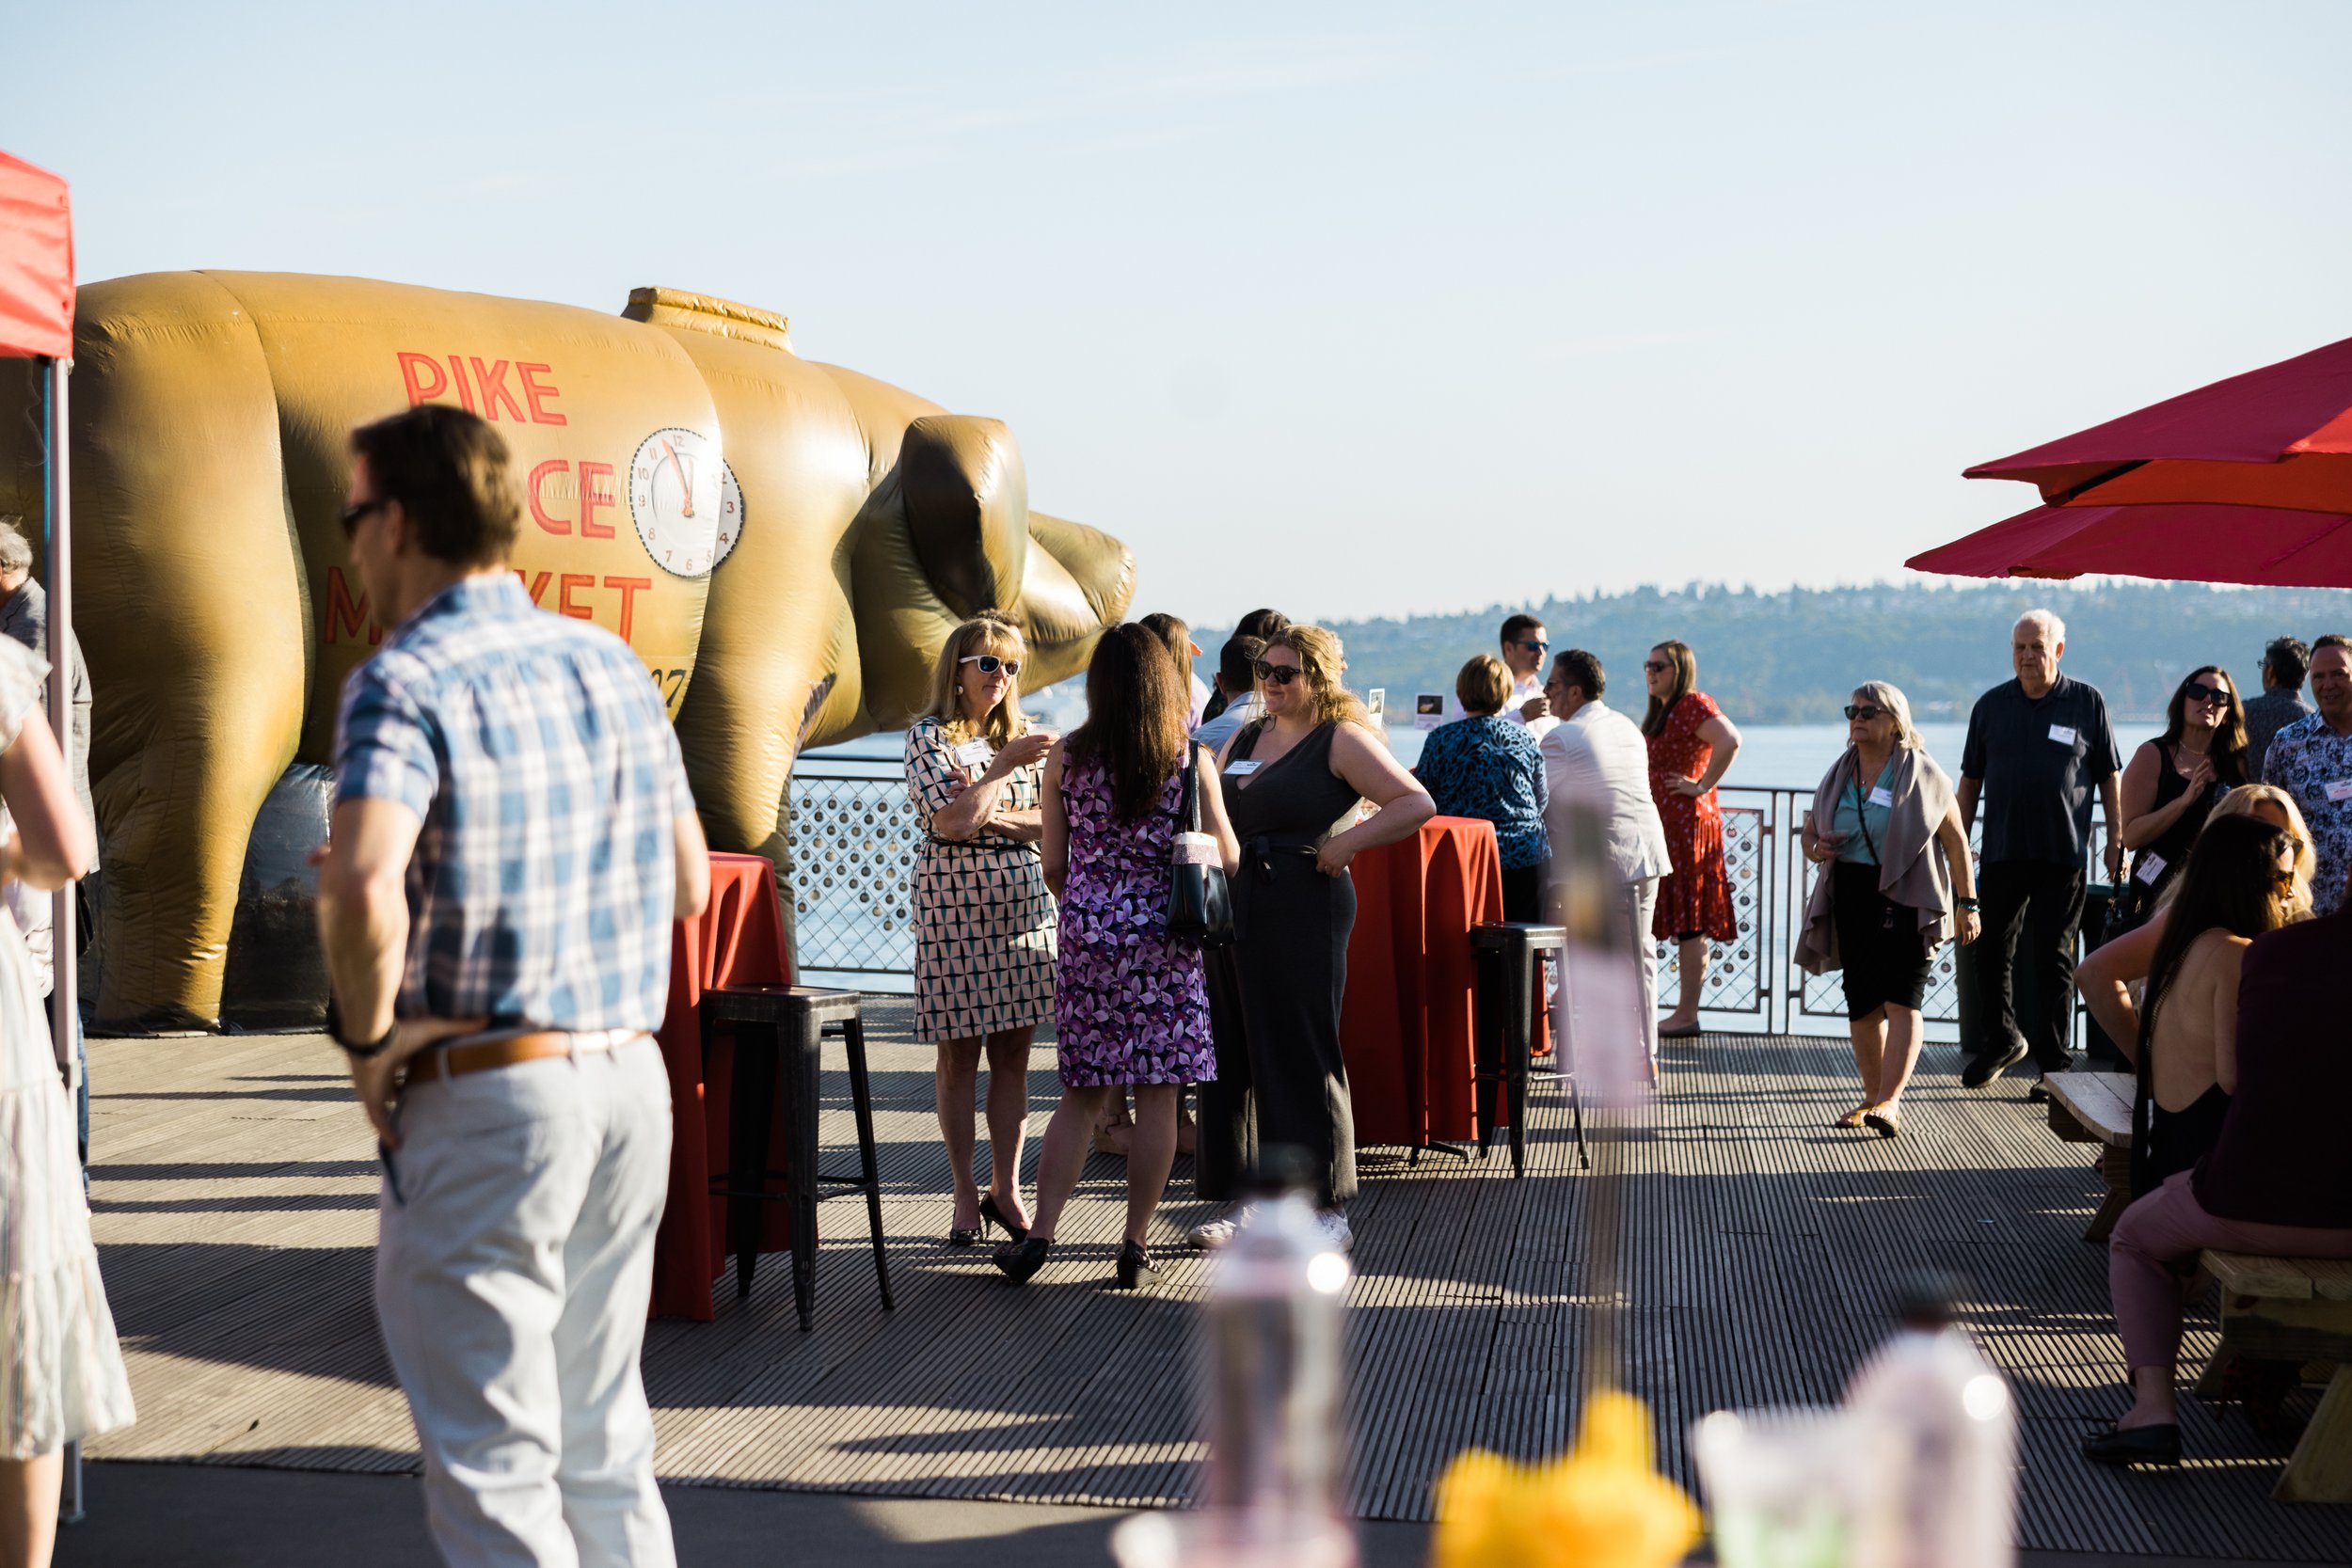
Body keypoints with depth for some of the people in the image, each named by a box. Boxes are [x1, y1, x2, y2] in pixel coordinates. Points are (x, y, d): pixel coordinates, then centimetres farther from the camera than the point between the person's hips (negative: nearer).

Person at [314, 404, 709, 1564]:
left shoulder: (405, 683, -14)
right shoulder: (610, 663, 8)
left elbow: (363, 894, -30)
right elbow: (687, 883, 15)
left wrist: (368, 1041, -15)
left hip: (485, 1101, -7)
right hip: (632, 1077, 7)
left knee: (494, 1460, 2)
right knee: (604, 1437, 18)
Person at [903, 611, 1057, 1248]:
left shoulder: (1025, 735, 11)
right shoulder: (928, 737, -2)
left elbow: (1055, 823, 5)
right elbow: (951, 822, -14)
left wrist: (995, 817, -9)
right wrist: (1006, 766, -11)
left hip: (1024, 904, 4)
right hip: (954, 904, -4)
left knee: (1014, 1052, 4)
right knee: (959, 1052, 1)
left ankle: (1006, 1189, 13)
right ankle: (965, 1193, 11)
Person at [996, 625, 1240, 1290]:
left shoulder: (1066, 757, 1)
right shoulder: (1192, 760, -5)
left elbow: (1054, 867, 5)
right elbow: (1227, 860, -1)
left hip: (1087, 937, 2)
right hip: (1165, 941, -2)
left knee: (1082, 1096, 10)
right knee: (1157, 1097, 4)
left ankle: (1040, 1233, 5)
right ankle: (1136, 1248, 6)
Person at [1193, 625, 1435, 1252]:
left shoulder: (1342, 740, -4)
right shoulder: (1244, 739, 17)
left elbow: (1416, 804, -11)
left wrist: (1347, 843, -17)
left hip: (1301, 911, -7)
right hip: (1230, 910, 7)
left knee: (1301, 1058, -5)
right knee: (1230, 1056, 7)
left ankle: (1330, 1211, 3)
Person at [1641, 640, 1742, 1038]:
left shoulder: (1693, 704, -11)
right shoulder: (1660, 710, 19)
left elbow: (1730, 741, -27)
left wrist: (1702, 785, -21)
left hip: (1686, 822, -10)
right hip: (1661, 822, 10)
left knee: (1689, 923, -7)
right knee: (1680, 921, 10)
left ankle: (1687, 1016, -5)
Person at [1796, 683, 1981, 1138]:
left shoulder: (1922, 774, -3)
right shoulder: (1837, 775, 12)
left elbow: (1955, 840, -2)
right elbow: (1810, 832, 20)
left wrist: (1966, 903, -6)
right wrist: (1815, 847, -5)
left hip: (1906, 898, -6)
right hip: (1851, 899, 6)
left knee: (1900, 1000, -13)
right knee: (1861, 1004, 8)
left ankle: (1888, 1103, -19)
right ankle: (1874, 1097, 21)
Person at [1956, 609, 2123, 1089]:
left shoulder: (2088, 703, 2)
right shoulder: (1991, 705, 8)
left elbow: (2108, 777, 6)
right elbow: (1970, 779, 12)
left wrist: (2116, 840, 1)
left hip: (2064, 853, -3)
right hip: (2002, 851, 3)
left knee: (2053, 958, 0)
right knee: (1992, 951, 9)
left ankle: (2054, 1058, 7)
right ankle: (2003, 1039, 27)